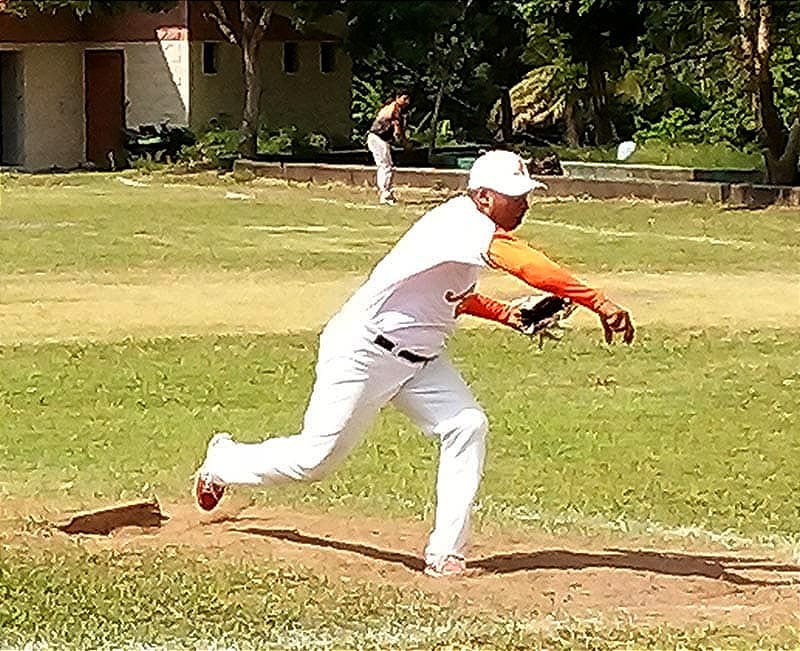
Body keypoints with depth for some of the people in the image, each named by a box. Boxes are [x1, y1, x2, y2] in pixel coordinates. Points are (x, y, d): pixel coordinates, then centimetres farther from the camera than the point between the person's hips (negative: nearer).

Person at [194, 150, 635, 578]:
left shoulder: (473, 228, 5)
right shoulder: (463, 224, -26)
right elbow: (527, 265, -42)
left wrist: (511, 315, 9)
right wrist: (600, 304, -47)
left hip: (419, 359, 9)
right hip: (363, 352, -9)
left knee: (466, 427, -10)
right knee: (314, 458, 2)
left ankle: (445, 554, -8)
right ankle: (223, 463, 31)